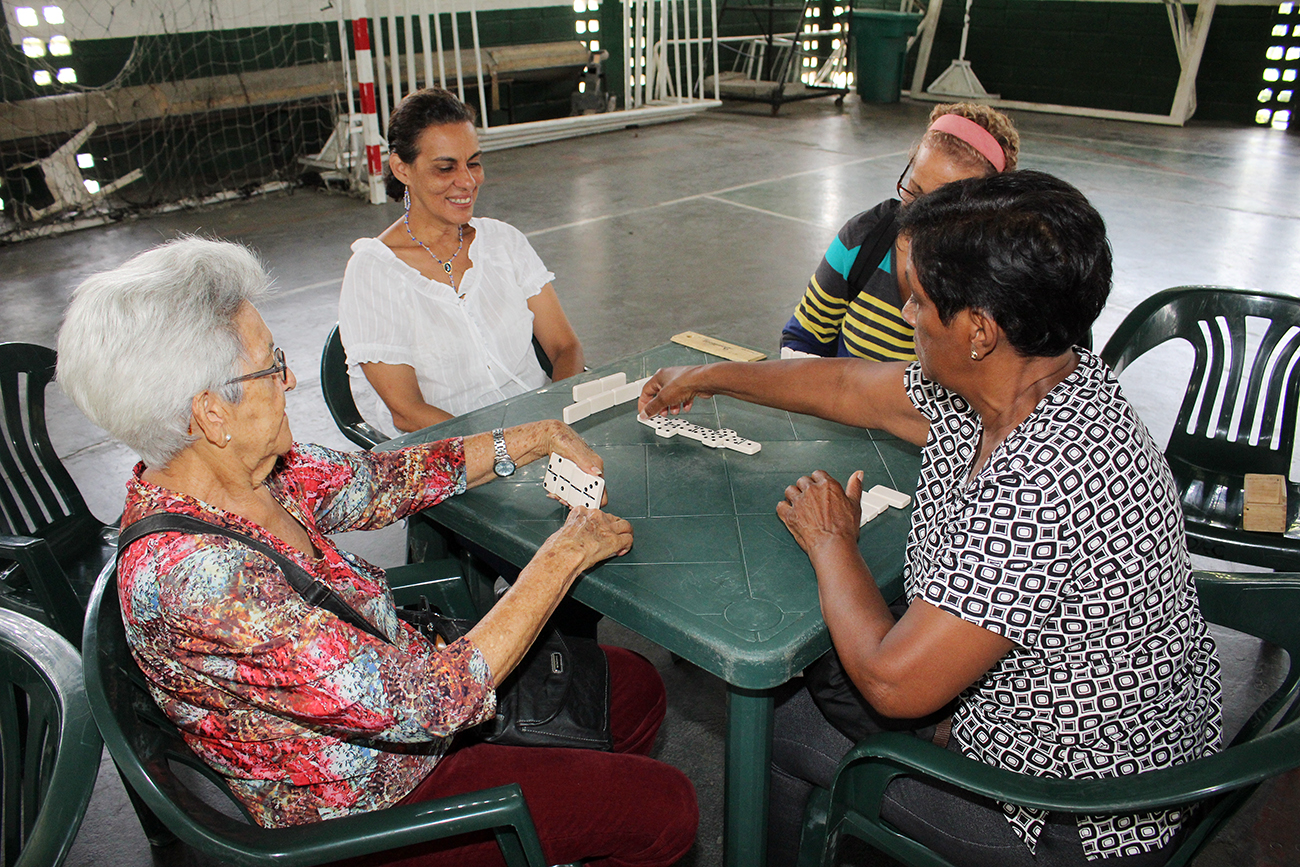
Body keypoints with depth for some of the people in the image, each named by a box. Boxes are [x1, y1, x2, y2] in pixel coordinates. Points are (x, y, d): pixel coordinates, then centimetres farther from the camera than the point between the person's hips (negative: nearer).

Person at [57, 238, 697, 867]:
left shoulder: (241, 470, -10)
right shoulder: (199, 578, -36)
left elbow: (376, 481, 5)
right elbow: (430, 702, -34)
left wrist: (536, 438, 1)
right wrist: (566, 552, -24)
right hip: (357, 806, -8)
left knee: (636, 686, 14)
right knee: (663, 807, -2)